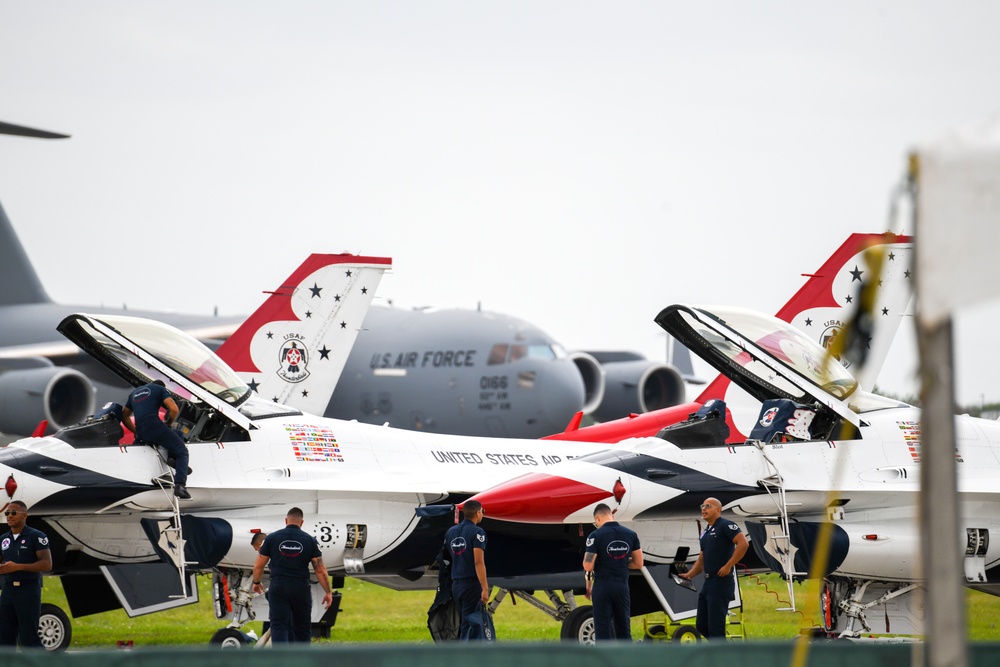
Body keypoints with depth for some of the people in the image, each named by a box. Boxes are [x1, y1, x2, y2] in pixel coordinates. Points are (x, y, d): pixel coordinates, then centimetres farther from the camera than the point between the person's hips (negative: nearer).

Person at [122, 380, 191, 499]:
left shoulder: (134, 393, 30)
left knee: (179, 435, 27)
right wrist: (168, 424, 14)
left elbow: (124, 416, 33)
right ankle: (179, 485, -23)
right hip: (154, 425, -6)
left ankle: (170, 456, -4)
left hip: (141, 435, 6)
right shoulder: (160, 389, 12)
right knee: (181, 451, -1)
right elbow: (174, 410, -2)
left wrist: (135, 431, 31)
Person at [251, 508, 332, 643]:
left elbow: (258, 565, 4)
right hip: (301, 590, 1)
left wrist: (256, 582, 22)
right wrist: (328, 592, 5)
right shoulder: (310, 540, 0)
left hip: (278, 588, -1)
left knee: (279, 627, -3)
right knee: (302, 628, 14)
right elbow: (320, 569, -2)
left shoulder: (272, 538, 1)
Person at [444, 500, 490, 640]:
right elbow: (478, 562, -17)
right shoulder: (477, 532, -10)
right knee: (470, 625, -6)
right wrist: (485, 588, -18)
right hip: (472, 583, -7)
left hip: (456, 585, 7)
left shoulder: (451, 532, 12)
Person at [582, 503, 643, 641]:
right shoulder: (631, 535, 3)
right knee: (624, 631, 12)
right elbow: (638, 563, 7)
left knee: (603, 630, 1)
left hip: (602, 586, -4)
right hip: (622, 586, 4)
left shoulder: (596, 536, -11)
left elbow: (588, 566, -15)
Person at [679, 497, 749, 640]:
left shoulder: (725, 525, -8)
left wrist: (728, 566, -21)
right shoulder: (705, 532, 19)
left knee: (715, 626, -9)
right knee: (701, 625, 12)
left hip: (721, 583, -10)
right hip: (708, 583, 10)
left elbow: (743, 543, -20)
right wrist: (689, 575, 9)